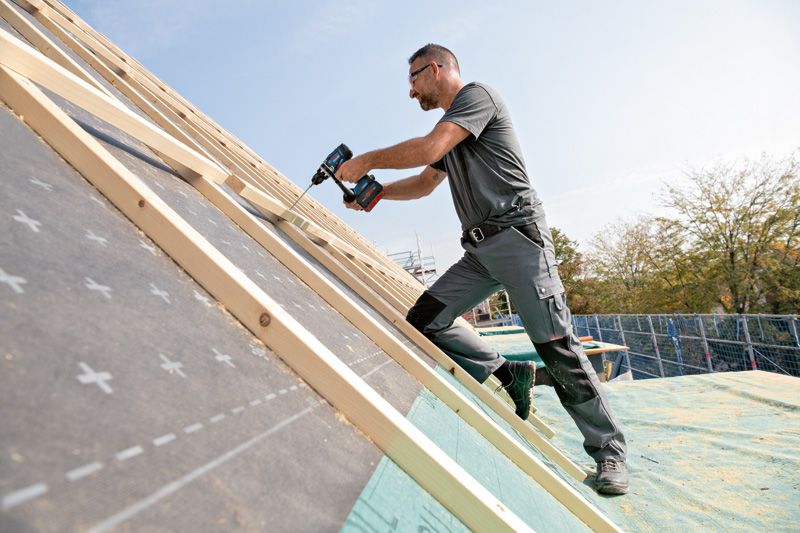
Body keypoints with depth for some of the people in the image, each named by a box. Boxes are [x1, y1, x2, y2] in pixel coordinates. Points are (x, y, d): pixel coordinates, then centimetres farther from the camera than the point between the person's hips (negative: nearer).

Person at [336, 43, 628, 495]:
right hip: (480, 251, 9)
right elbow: (425, 183, 33)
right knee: (423, 319, -5)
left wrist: (367, 161, -5)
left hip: (518, 235, -9)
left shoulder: (477, 94, -1)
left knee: (558, 348, -9)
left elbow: (429, 150, -16)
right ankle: (509, 375, 2)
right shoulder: (449, 126, 26)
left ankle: (609, 452, 7)